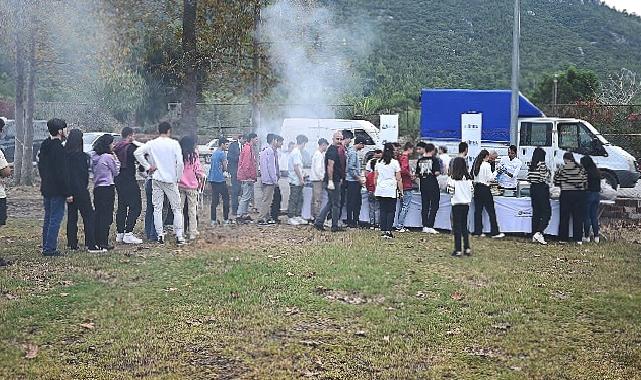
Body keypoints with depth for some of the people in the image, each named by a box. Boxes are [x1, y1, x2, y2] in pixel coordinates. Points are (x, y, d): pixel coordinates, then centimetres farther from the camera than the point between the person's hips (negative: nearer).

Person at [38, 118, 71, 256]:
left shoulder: (44, 146, 11)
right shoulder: (59, 148, -18)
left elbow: (40, 166, 20)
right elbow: (62, 173, -20)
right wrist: (68, 193, -17)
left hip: (46, 188, 9)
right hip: (57, 190, -9)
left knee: (48, 218, 15)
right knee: (56, 218, -5)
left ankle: (46, 247, 20)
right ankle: (50, 248, -4)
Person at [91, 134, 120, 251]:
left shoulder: (94, 157, 9)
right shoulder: (108, 157, -13)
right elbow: (116, 172, -4)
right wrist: (116, 159, 6)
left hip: (97, 188, 8)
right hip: (107, 188, -8)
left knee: (98, 215, 13)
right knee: (106, 216, -2)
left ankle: (97, 241, 17)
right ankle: (103, 242, -2)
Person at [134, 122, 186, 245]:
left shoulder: (152, 144, 2)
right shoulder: (174, 144, -6)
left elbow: (137, 153, -8)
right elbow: (180, 162, -12)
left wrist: (148, 167, -2)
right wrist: (178, 178, 1)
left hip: (156, 179, 2)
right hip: (170, 180, -2)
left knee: (157, 208, 9)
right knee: (176, 208, 6)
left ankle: (160, 235, 9)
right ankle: (179, 236, 4)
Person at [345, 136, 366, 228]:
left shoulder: (355, 152, 15)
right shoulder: (353, 152, -16)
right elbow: (351, 168, -21)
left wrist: (360, 176, 17)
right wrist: (359, 179, -16)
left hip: (356, 180, 10)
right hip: (352, 180, -10)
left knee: (358, 201, 13)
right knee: (351, 202, -4)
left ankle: (356, 220, 19)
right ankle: (350, 222, 0)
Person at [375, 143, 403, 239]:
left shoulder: (379, 163, 6)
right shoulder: (395, 163, -5)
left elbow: (375, 178, 10)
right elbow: (398, 179, -5)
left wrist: (376, 188, 19)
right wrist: (401, 191, 2)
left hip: (380, 190, 4)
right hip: (391, 191, -4)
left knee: (383, 210, 8)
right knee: (391, 211, 1)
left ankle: (383, 230, 6)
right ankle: (388, 231, -6)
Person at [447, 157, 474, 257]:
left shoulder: (453, 177, -14)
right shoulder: (468, 177, 1)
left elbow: (451, 191, -15)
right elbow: (472, 190, 3)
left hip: (456, 203, -5)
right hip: (466, 203, 5)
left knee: (457, 227, 2)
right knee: (464, 226, 15)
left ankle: (458, 250, 1)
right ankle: (467, 248, 14)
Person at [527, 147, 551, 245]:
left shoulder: (531, 165, 7)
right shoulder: (542, 165, -13)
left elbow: (529, 178, 8)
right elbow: (545, 179, -14)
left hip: (533, 189, 7)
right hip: (542, 189, -7)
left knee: (535, 212, 10)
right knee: (547, 212, -2)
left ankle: (534, 235, 11)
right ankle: (539, 232, -15)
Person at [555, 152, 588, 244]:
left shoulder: (562, 168, -5)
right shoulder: (581, 168, 1)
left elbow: (556, 182, -1)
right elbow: (585, 182, 3)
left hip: (566, 194, -2)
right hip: (579, 194, 2)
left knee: (564, 217, 6)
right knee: (578, 217, 7)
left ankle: (563, 238, 7)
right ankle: (578, 239, 6)